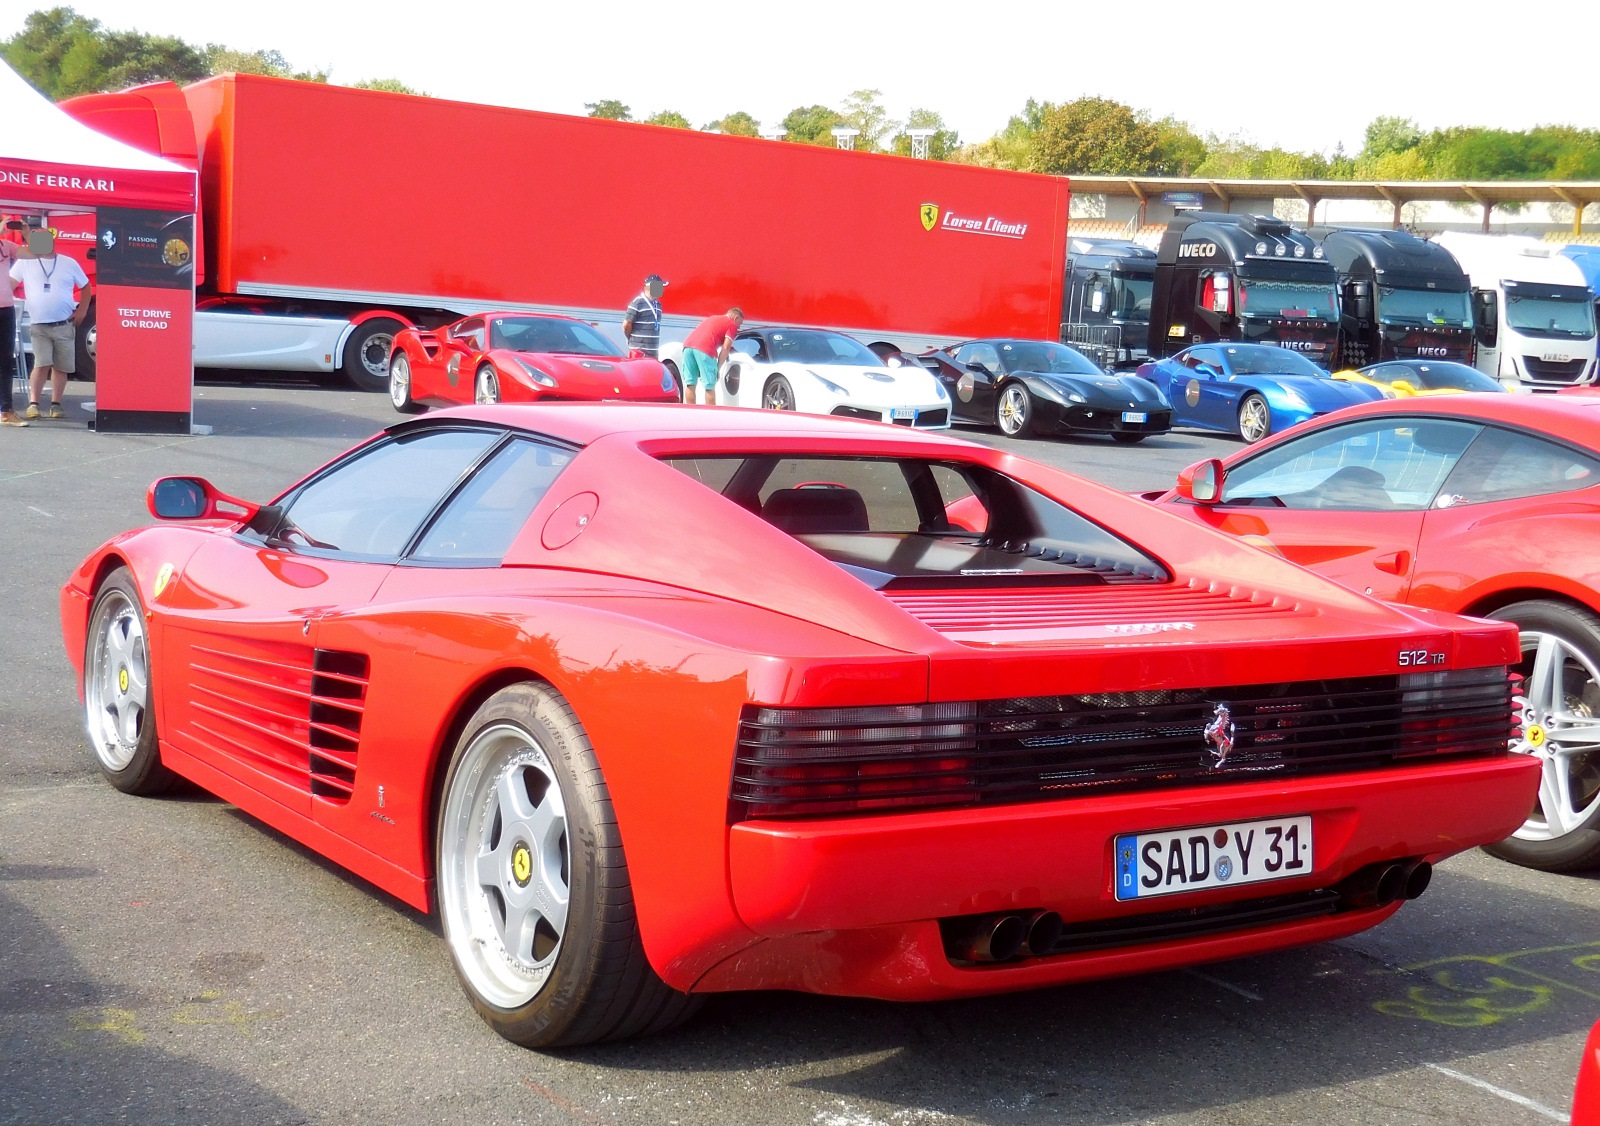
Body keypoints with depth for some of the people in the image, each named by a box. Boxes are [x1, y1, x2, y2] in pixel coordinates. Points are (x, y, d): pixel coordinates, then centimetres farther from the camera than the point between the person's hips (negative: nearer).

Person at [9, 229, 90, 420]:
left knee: (61, 367, 3)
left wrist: (82, 310, 6)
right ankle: (33, 403, -10)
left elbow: (86, 286, 16)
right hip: (39, 326, -2)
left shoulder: (69, 264, 7)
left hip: (65, 325, 2)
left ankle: (56, 404, 12)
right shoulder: (25, 263, 4)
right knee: (42, 365, -14)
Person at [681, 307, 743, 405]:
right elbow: (725, 348, 4)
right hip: (704, 349, -6)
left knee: (690, 384, 10)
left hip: (688, 345, 6)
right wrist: (718, 367, 7)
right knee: (710, 386, 1)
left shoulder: (711, 319, 35)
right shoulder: (732, 324, 14)